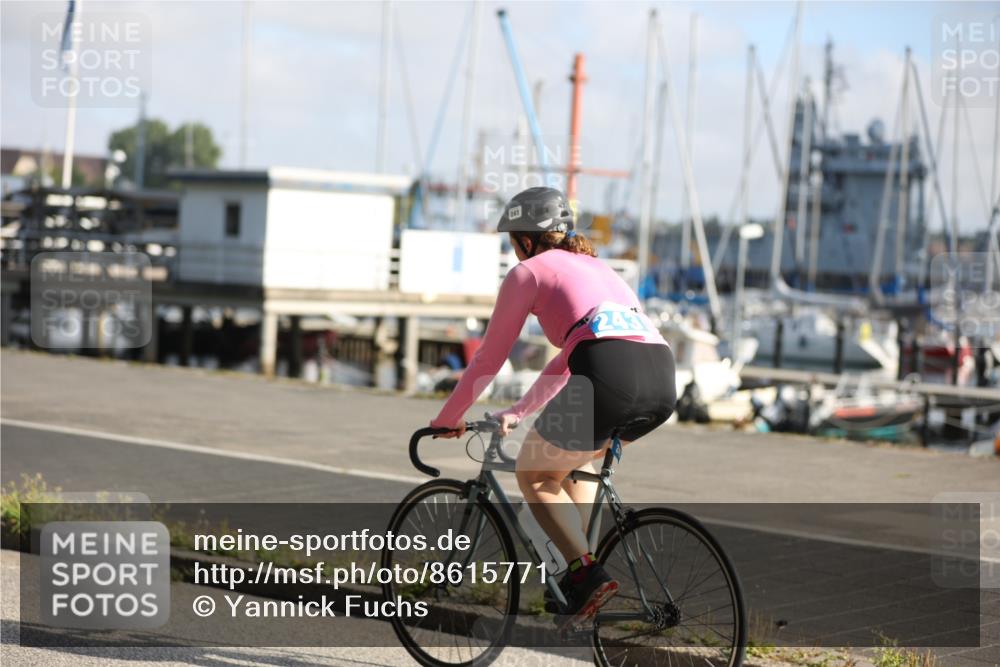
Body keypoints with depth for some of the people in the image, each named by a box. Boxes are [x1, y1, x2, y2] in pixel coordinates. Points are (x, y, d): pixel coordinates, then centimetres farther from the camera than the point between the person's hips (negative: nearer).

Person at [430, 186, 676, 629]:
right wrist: (519, 412, 47)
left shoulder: (528, 272, 15)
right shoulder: (595, 267, 35)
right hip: (663, 380, 7)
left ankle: (587, 575, -2)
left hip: (610, 377, -7)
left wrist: (448, 419, 31)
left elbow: (489, 357, 18)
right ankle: (583, 564, 23)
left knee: (534, 476, 15)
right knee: (574, 457, 32)